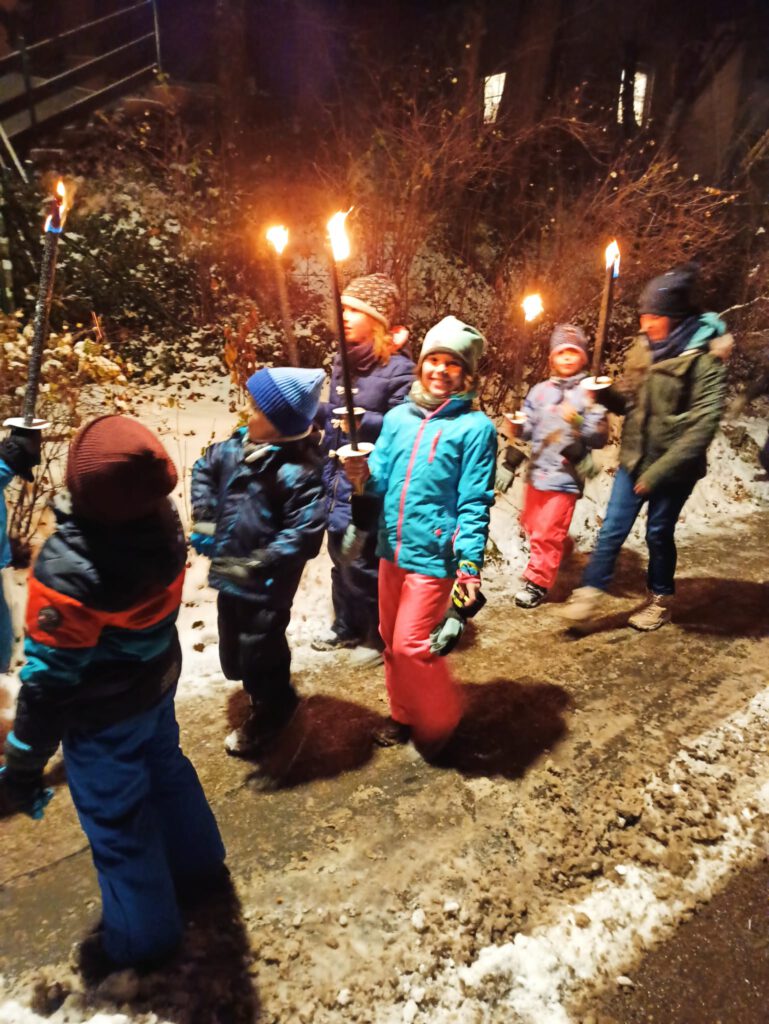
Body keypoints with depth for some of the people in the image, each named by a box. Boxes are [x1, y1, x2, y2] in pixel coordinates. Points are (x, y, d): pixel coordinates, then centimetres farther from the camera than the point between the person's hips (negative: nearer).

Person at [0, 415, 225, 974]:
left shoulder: (68, 570, -36)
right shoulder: (163, 520, -21)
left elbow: (49, 680, -25)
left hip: (103, 716, -6)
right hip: (158, 682, 6)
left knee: (116, 823, 18)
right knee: (167, 768, 31)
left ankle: (146, 934, 44)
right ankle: (197, 861, 58)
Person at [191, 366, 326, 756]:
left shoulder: (298, 472, -25)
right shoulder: (237, 447, -3)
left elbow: (305, 534, -29)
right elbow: (204, 468, 17)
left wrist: (256, 565, -29)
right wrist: (203, 521, 7)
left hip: (267, 586, -8)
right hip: (230, 575, 8)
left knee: (259, 654, 7)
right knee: (233, 657, 22)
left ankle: (270, 712, 39)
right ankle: (274, 698, 50)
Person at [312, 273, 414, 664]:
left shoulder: (398, 367, -14)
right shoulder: (343, 360, 10)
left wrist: (365, 421, -31)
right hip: (337, 475, 8)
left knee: (363, 561, 0)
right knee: (339, 554, 18)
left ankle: (380, 636, 21)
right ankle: (347, 625, 37)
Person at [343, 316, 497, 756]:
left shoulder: (475, 426, -10)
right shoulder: (398, 417, 5)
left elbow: (475, 502, -13)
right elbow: (383, 478, 5)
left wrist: (470, 565, -17)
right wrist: (364, 475, -18)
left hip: (433, 555, -6)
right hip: (392, 548, 6)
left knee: (411, 646, -3)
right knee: (391, 640, 18)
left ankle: (439, 721, 24)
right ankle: (404, 713, 40)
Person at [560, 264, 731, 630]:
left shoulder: (705, 358, -15)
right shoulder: (645, 347, 2)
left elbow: (702, 426, -18)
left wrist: (659, 471, -20)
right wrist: (605, 394, -12)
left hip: (674, 467, -4)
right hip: (634, 459, 4)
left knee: (659, 532, 10)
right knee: (612, 529, 4)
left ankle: (660, 600, 31)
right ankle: (590, 593, 15)